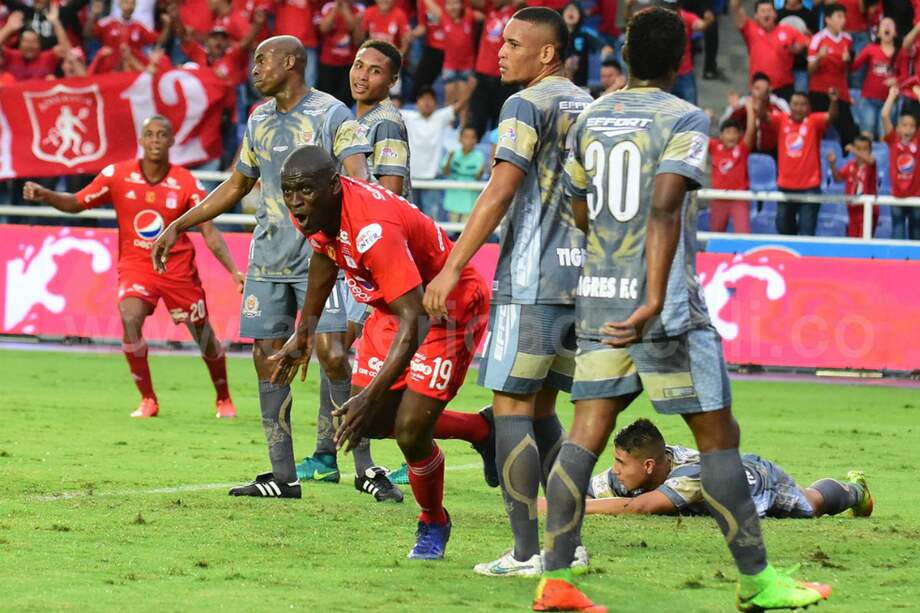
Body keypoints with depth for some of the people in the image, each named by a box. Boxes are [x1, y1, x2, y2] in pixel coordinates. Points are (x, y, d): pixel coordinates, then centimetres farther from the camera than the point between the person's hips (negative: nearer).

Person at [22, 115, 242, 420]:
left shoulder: (187, 183, -10)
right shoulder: (117, 175, -7)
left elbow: (210, 233, -9)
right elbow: (77, 203, 1)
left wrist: (234, 272, -18)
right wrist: (44, 194, -17)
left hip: (178, 267, 0)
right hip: (135, 265, 0)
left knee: (205, 337, 6)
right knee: (130, 321, -27)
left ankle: (224, 400, 34)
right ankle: (147, 400, -10)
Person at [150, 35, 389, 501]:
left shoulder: (331, 114, -5)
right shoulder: (259, 121, 15)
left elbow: (358, 178, -17)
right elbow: (236, 185, 26)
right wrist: (178, 227, 24)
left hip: (320, 254, -6)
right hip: (268, 259, 6)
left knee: (331, 353, -15)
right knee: (268, 358, 2)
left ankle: (364, 466, -8)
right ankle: (283, 476, 8)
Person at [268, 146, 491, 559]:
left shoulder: (373, 229, -37)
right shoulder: (315, 213, -12)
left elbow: (413, 323, -38)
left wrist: (372, 396, -43)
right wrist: (304, 333, 21)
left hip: (451, 309, -9)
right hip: (393, 308, 9)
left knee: (410, 430, -14)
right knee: (368, 424, 5)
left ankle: (433, 526, 15)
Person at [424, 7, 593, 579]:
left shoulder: (527, 106, -9)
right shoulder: (592, 108, 16)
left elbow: (500, 194, -16)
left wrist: (452, 267, -16)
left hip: (531, 280, -8)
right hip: (582, 276, 8)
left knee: (512, 408, -5)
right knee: (542, 409, 15)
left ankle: (527, 552, -8)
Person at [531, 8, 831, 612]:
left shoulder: (590, 118, 10)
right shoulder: (685, 119, -8)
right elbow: (664, 209, -21)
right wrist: (655, 300, -26)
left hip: (599, 296, 6)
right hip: (664, 298, -6)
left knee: (586, 434, 4)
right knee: (718, 435, 3)